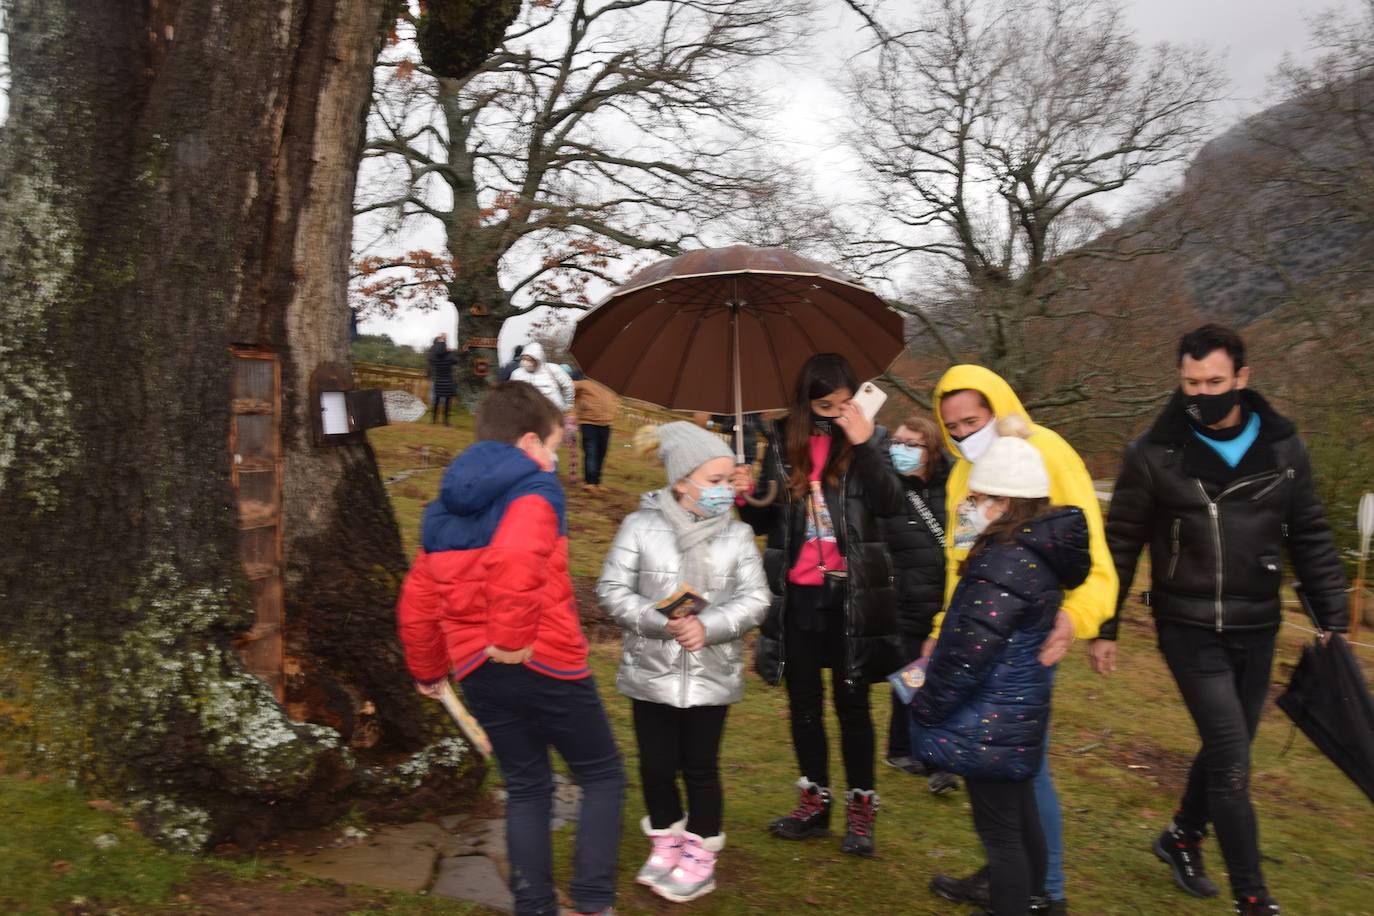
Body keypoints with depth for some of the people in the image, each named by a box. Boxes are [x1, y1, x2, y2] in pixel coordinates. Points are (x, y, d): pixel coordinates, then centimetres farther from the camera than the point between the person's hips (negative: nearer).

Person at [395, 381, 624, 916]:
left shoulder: (442, 509, 12)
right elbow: (514, 561, -32)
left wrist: (427, 672, 27)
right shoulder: (533, 489, -10)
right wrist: (513, 639, -22)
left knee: (526, 788, 19)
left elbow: (416, 605, 15)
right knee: (602, 776, 12)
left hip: (478, 672, 6)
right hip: (547, 664, -6)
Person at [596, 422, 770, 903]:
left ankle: (700, 855, 26)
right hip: (651, 671, 0)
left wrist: (709, 626, -21)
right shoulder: (641, 526, -7)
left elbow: (754, 600, -5)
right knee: (656, 763, 11)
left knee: (700, 766, 8)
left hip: (712, 675, 0)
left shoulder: (738, 534, -2)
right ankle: (665, 842, 34)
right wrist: (661, 622, -21)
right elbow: (612, 590, -7)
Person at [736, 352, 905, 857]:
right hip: (797, 594, 3)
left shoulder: (870, 439, -2)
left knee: (852, 702, 7)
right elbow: (767, 519, 10)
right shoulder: (783, 444, 5)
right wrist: (747, 496, -10)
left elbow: (892, 505, -17)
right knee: (803, 702, 12)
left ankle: (861, 808, 22)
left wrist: (864, 446, -25)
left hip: (850, 594, -3)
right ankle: (815, 801, 28)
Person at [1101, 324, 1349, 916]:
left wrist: (1334, 619, 6)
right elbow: (1121, 546, -3)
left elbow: (1310, 541, 9)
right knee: (1232, 763, -5)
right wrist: (1105, 627, -1)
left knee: (1227, 750, 16)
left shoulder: (1282, 448, 0)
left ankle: (1181, 836, 41)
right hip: (1190, 631, -4)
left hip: (1257, 631, 4)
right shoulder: (1154, 454, -10)